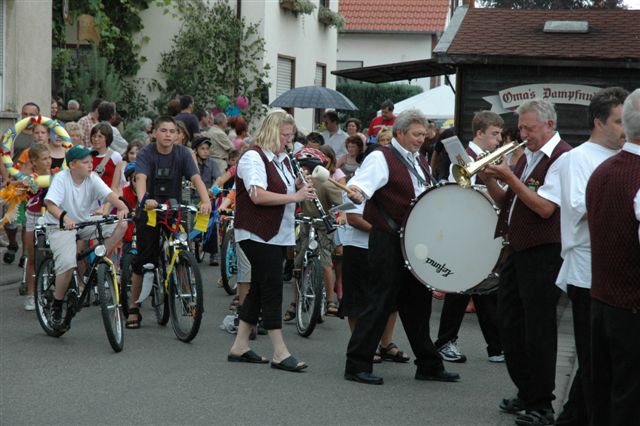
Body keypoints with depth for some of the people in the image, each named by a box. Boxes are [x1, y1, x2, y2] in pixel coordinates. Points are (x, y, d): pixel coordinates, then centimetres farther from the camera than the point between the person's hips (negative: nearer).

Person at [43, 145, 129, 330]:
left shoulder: (92, 179, -4)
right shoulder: (61, 178, -14)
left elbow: (109, 194, -18)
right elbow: (51, 204, -27)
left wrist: (122, 207, -39)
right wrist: (65, 217, -46)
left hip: (85, 224, 5)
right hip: (61, 226, -5)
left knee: (121, 225, -15)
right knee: (67, 264, -29)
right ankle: (56, 307, -8)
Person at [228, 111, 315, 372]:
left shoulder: (282, 159, 15)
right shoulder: (253, 158, -13)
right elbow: (258, 195, -25)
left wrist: (301, 184, 7)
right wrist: (294, 197, -22)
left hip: (276, 235, 9)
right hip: (258, 234, -9)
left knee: (259, 289, 11)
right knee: (271, 289, -10)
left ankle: (239, 347, 18)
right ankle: (280, 354, -8)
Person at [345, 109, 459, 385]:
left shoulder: (419, 163, 19)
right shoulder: (381, 158, -8)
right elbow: (360, 184, -24)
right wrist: (356, 193, -45)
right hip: (388, 241, -8)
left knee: (418, 301, 13)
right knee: (382, 300, -8)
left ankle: (429, 365, 22)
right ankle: (357, 365, -1)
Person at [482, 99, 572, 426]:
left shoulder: (561, 157, -13)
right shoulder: (526, 157, 14)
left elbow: (545, 208, -21)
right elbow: (507, 204, 18)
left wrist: (510, 178, -19)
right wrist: (491, 181, 0)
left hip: (542, 254, -9)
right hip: (517, 251, 9)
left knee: (538, 329, -4)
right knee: (510, 323, 14)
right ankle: (525, 393, 26)